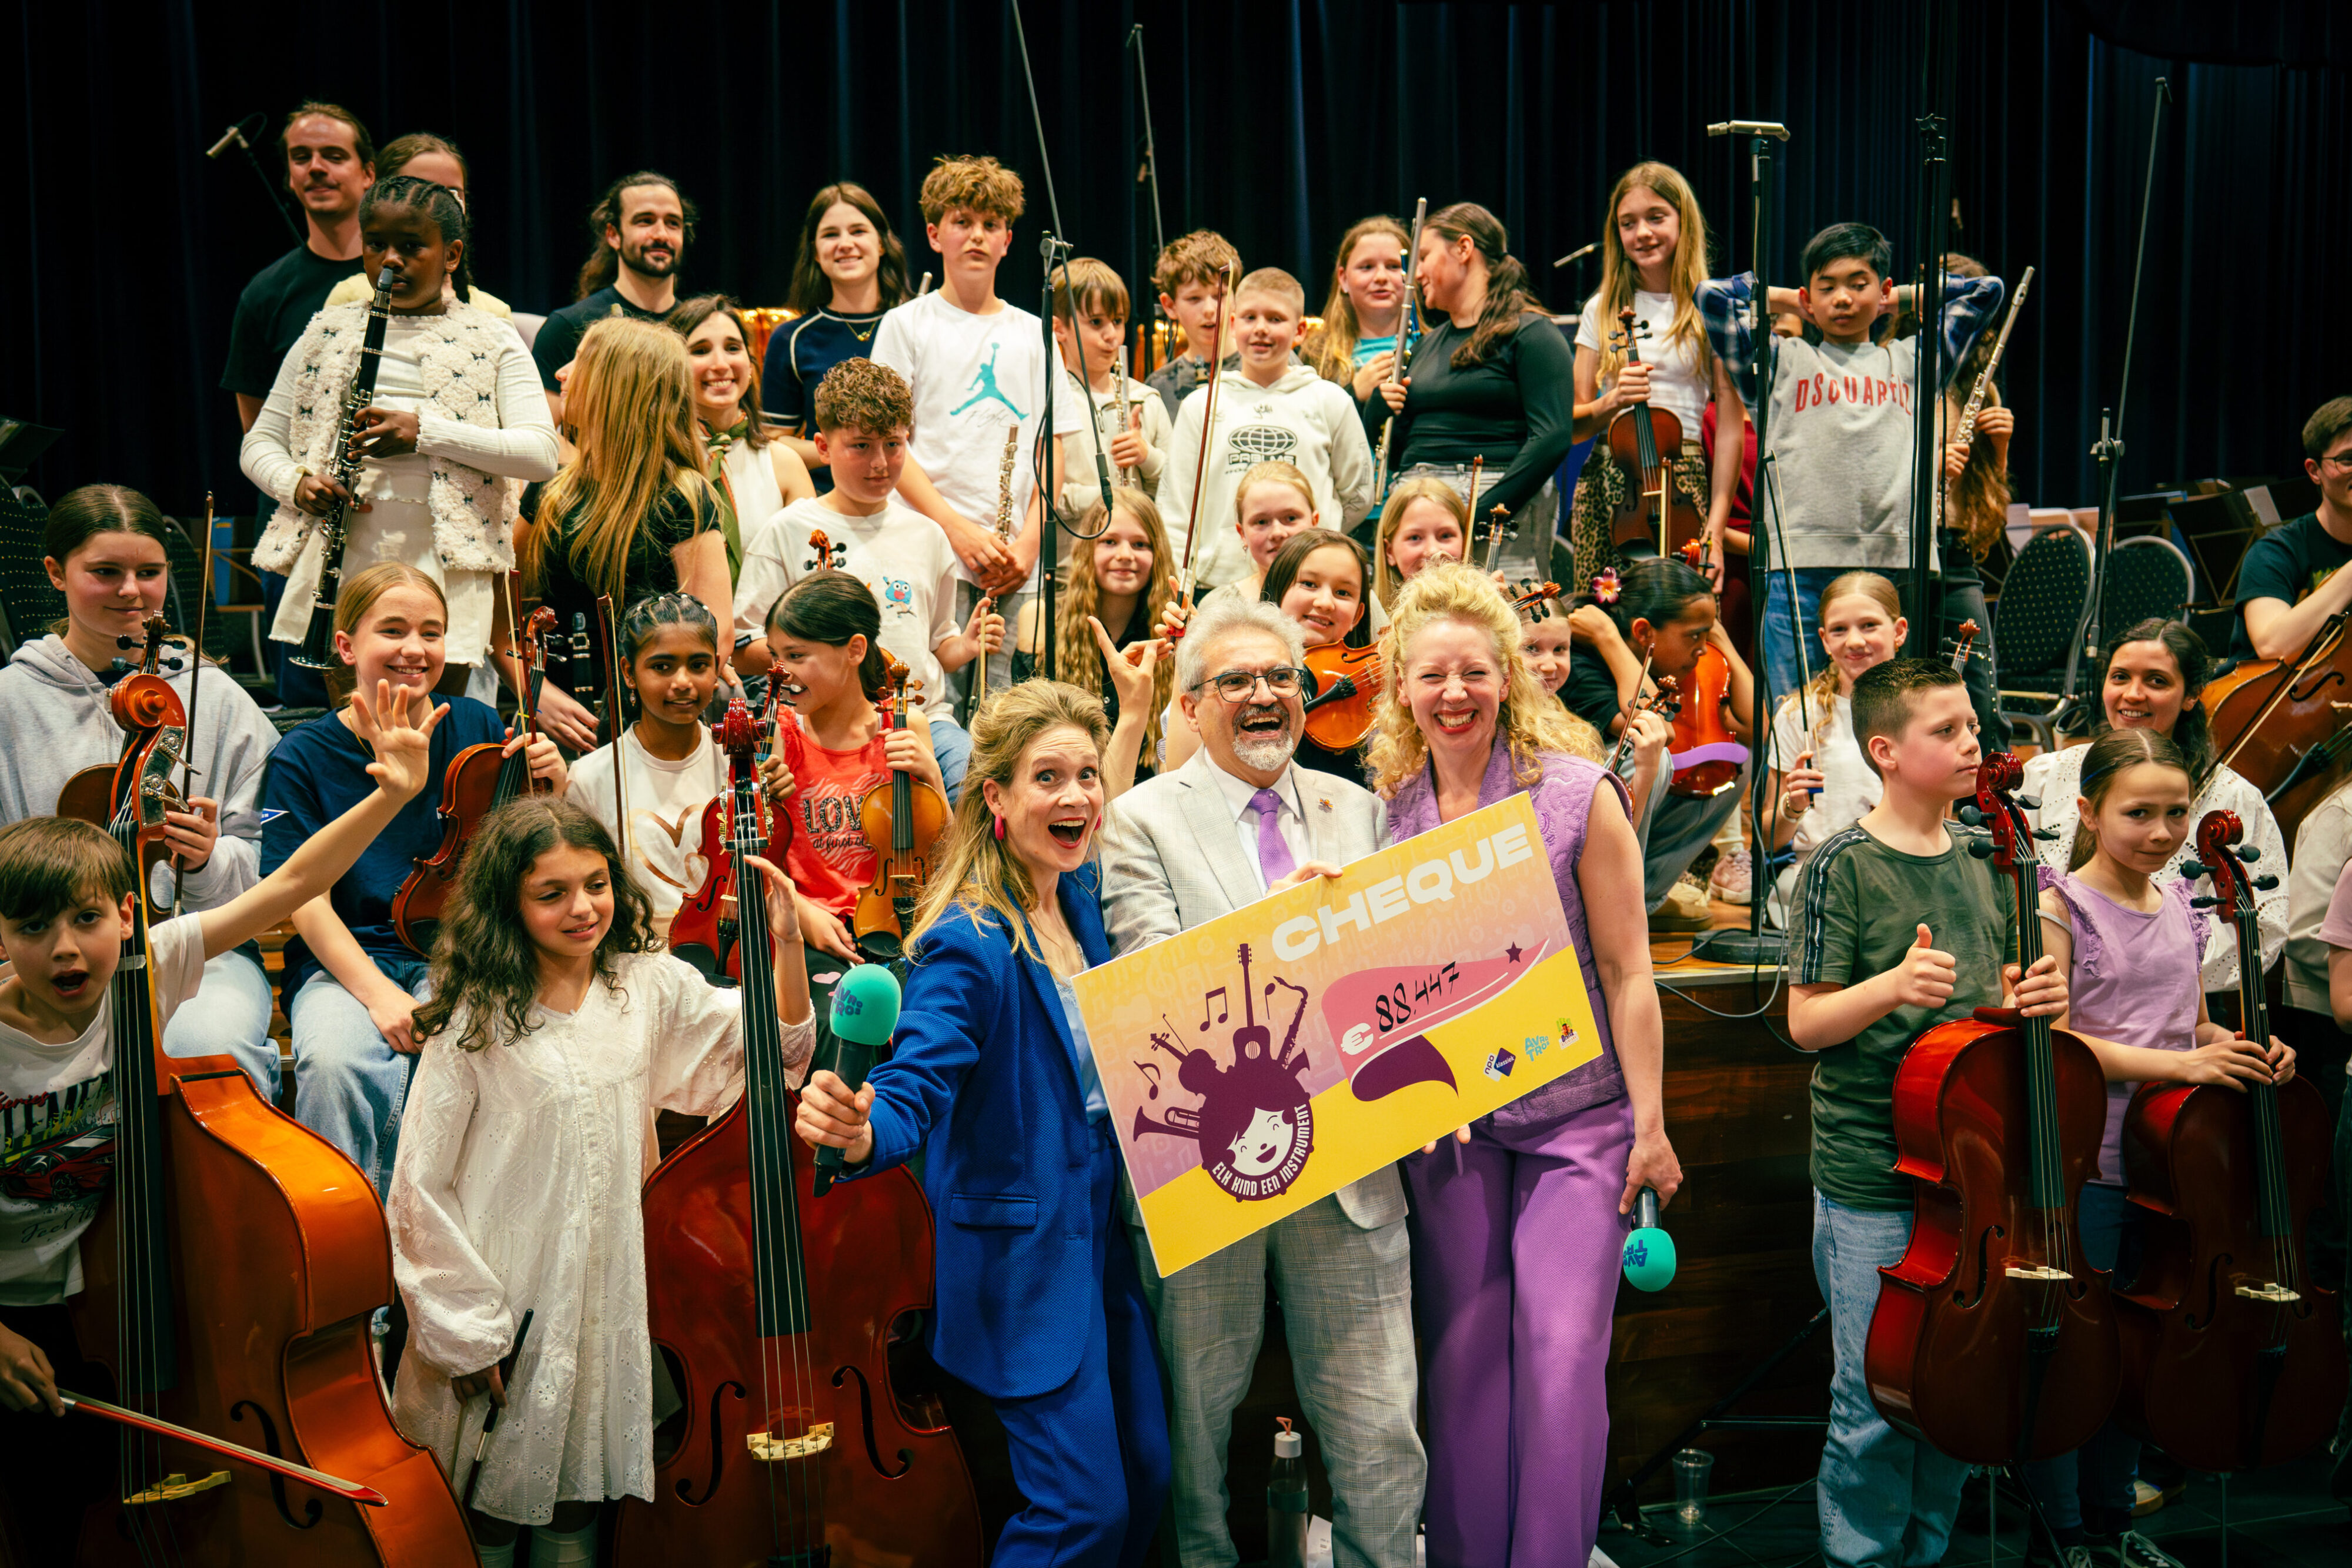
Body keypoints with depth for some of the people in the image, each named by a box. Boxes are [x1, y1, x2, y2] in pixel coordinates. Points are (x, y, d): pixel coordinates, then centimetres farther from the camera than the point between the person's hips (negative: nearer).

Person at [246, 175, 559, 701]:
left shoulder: (491, 341, 7)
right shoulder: (328, 333, 15)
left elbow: (542, 456, -7)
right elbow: (258, 443, 18)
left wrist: (426, 431, -18)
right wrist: (296, 483, -6)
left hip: (448, 575, -2)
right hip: (344, 568, 2)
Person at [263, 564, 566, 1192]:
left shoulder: (476, 730, 4)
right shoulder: (301, 758, -1)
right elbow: (307, 900, -7)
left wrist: (554, 789, -10)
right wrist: (376, 993, -21)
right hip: (343, 961, -1)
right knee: (334, 1060, -33)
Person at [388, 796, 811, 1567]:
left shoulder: (650, 987, -2)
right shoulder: (476, 1019, -13)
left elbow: (772, 1045, 9)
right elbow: (422, 1186, -10)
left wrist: (786, 942, -6)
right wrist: (464, 1333, -8)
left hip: (606, 1299, 3)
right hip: (506, 1302, -3)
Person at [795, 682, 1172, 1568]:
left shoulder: (1080, 897, 3)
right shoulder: (969, 947, -20)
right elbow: (913, 1091, -28)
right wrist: (860, 1132, -50)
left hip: (1102, 1233, 8)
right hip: (1021, 1256, -8)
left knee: (1148, 1475, 15)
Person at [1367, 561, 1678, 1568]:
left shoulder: (1579, 795, -5)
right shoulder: (1385, 810, 4)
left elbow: (1625, 971, -5)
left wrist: (1650, 1125, -6)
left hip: (1573, 1115, -3)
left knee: (1562, 1351, -6)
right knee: (1463, 1352, 9)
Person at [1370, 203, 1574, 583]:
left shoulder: (1530, 333, -2)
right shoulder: (1429, 343, 20)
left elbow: (1553, 437, -15)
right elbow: (1391, 451, 22)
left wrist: (1481, 514, -21)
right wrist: (1381, 407, 0)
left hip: (1502, 508, -6)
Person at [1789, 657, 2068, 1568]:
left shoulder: (1985, 858, 7)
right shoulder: (1845, 867, -10)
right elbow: (1805, 1023, -10)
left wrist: (2028, 1001, -5)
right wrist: (1892, 986, -26)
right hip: (1871, 1182, -6)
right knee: (1876, 1400, 2)